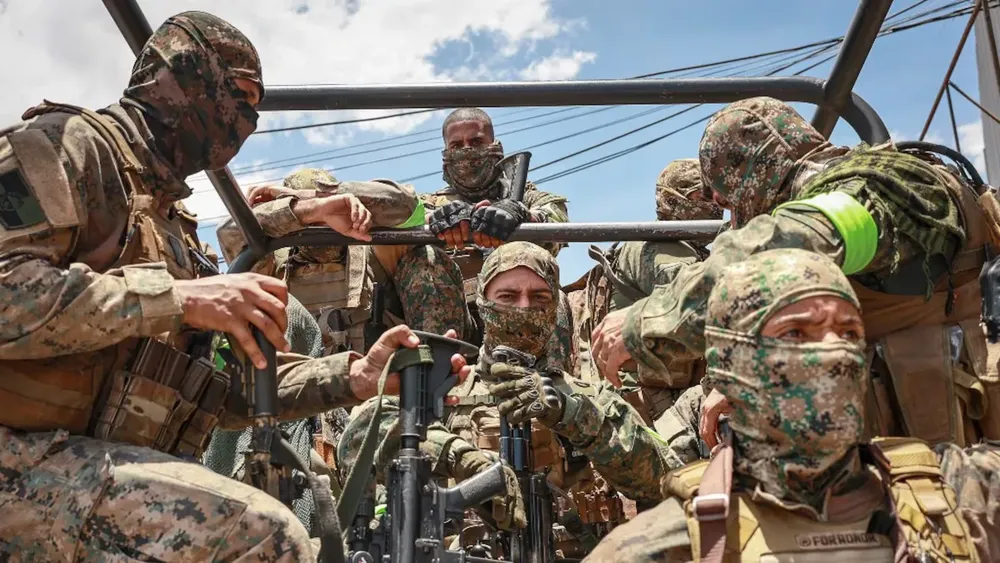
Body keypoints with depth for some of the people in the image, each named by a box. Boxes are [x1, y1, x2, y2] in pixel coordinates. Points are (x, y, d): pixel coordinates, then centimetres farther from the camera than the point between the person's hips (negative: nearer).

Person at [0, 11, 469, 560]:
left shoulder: (174, 225, 21)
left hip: (101, 465, 9)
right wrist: (176, 297, -23)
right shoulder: (72, 143, -3)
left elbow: (226, 389, 15)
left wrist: (356, 375, 5)